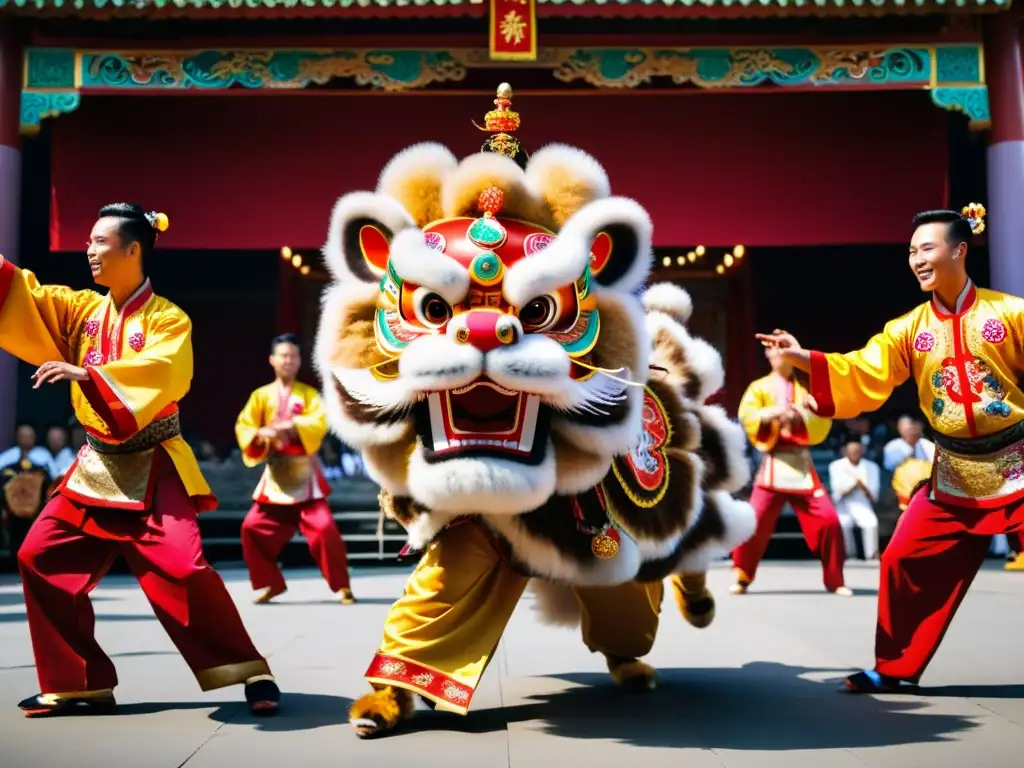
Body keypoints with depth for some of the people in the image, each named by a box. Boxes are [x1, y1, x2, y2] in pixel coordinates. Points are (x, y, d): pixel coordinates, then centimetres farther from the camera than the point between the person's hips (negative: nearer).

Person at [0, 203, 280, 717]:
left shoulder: (167, 319, -9)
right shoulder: (82, 310, 9)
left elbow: (160, 375, -26)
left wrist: (88, 373, -33)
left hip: (152, 470, -7)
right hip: (95, 466, 7)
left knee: (180, 568, -19)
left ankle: (251, 673, -4)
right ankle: (80, 683, 15)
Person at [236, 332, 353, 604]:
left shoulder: (309, 394, 3)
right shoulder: (261, 395, 7)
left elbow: (319, 423, -14)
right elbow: (243, 427, -2)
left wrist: (290, 426, -28)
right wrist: (259, 435, -22)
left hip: (304, 473, -2)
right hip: (275, 475, 3)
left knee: (324, 528, -14)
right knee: (253, 527, -2)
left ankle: (342, 585, 1)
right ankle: (270, 583, 16)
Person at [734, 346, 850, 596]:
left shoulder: (807, 387, 12)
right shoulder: (759, 387, 8)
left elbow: (822, 423, 0)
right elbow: (746, 417, -7)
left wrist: (799, 416, -18)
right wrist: (770, 414, -24)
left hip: (801, 463, 1)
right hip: (773, 463, -1)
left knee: (828, 519, -6)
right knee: (755, 521, -8)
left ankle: (835, 580, 10)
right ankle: (743, 578, 10)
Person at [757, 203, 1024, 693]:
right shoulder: (909, 329, 2)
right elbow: (861, 376, -5)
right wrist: (802, 358, -17)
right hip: (954, 473, 3)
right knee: (905, 560, 2)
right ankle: (895, 669, 17)